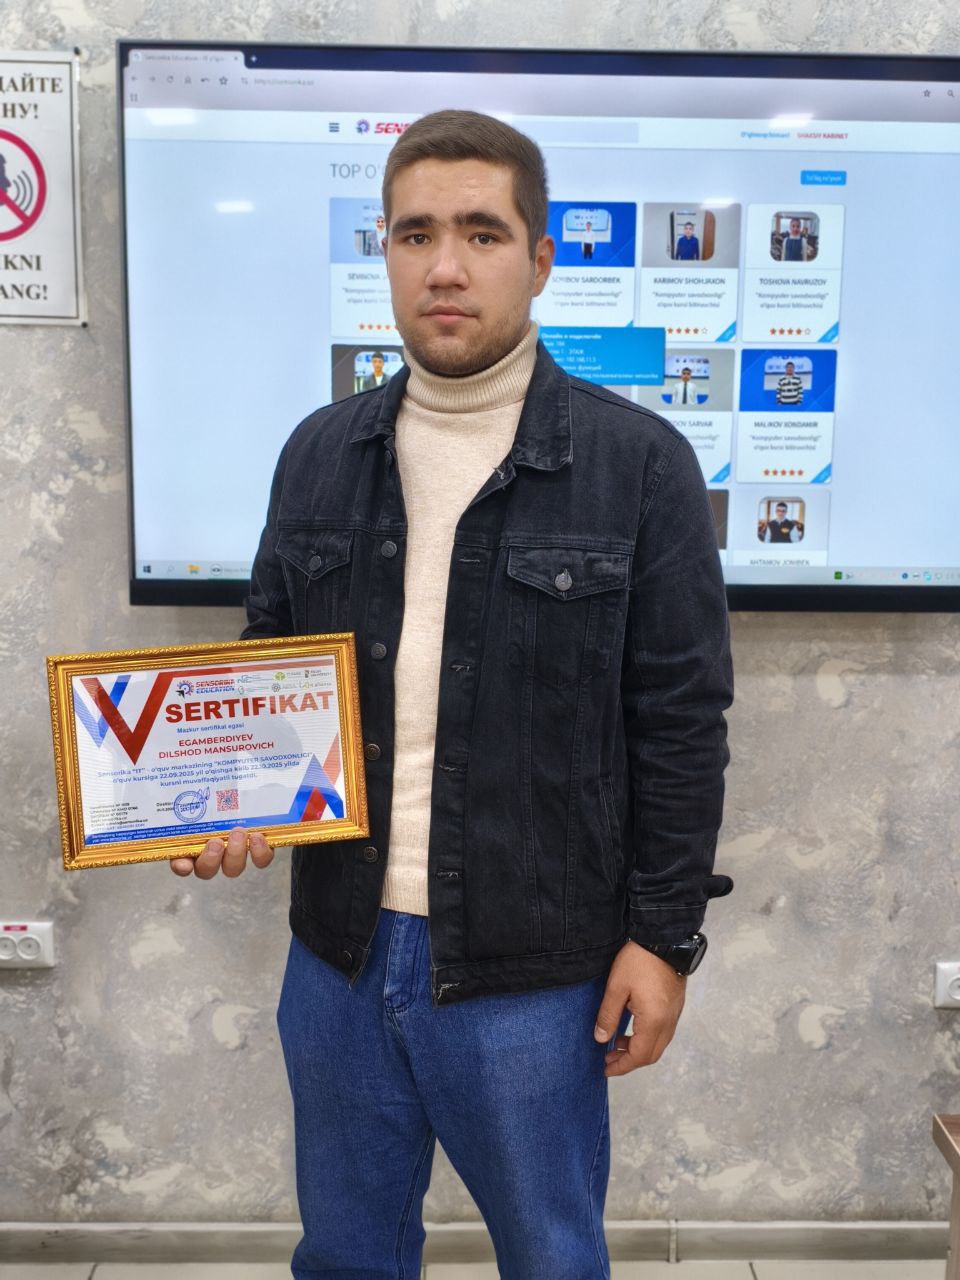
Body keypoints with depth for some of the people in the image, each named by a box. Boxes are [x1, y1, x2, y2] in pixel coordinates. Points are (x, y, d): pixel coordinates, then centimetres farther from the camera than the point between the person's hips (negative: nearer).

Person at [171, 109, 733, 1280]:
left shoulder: (639, 465, -9)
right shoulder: (319, 454, 3)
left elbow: (682, 719, -7)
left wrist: (665, 931, -7)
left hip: (534, 966, -3)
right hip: (338, 947, 4)